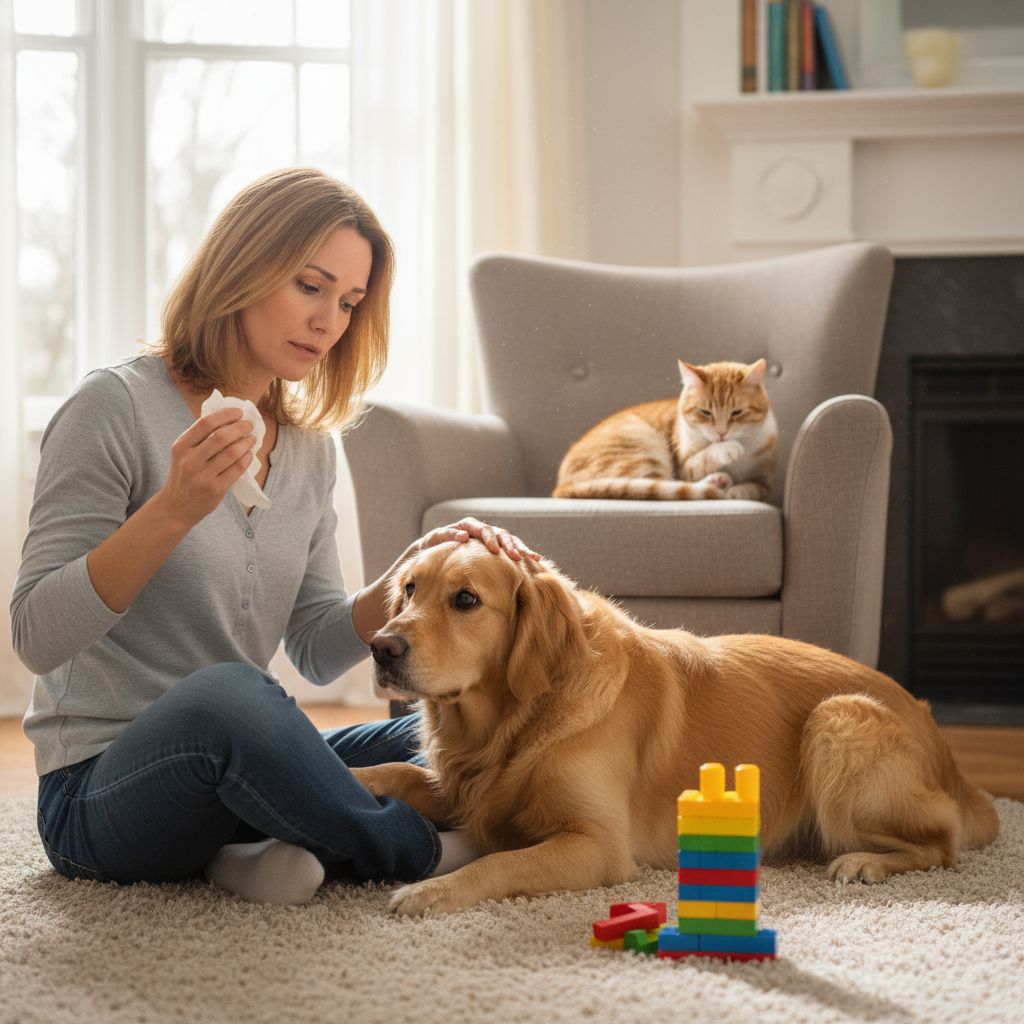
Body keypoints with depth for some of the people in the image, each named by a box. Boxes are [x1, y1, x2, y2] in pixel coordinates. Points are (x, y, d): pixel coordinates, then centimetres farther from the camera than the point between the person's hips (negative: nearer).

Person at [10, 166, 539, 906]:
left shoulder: (309, 446, 10)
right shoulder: (118, 407, -11)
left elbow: (317, 654, 10)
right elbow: (37, 637, -17)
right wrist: (174, 510, -28)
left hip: (238, 773, 7)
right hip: (99, 790, -6)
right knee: (227, 692, -39)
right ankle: (414, 852, -16)